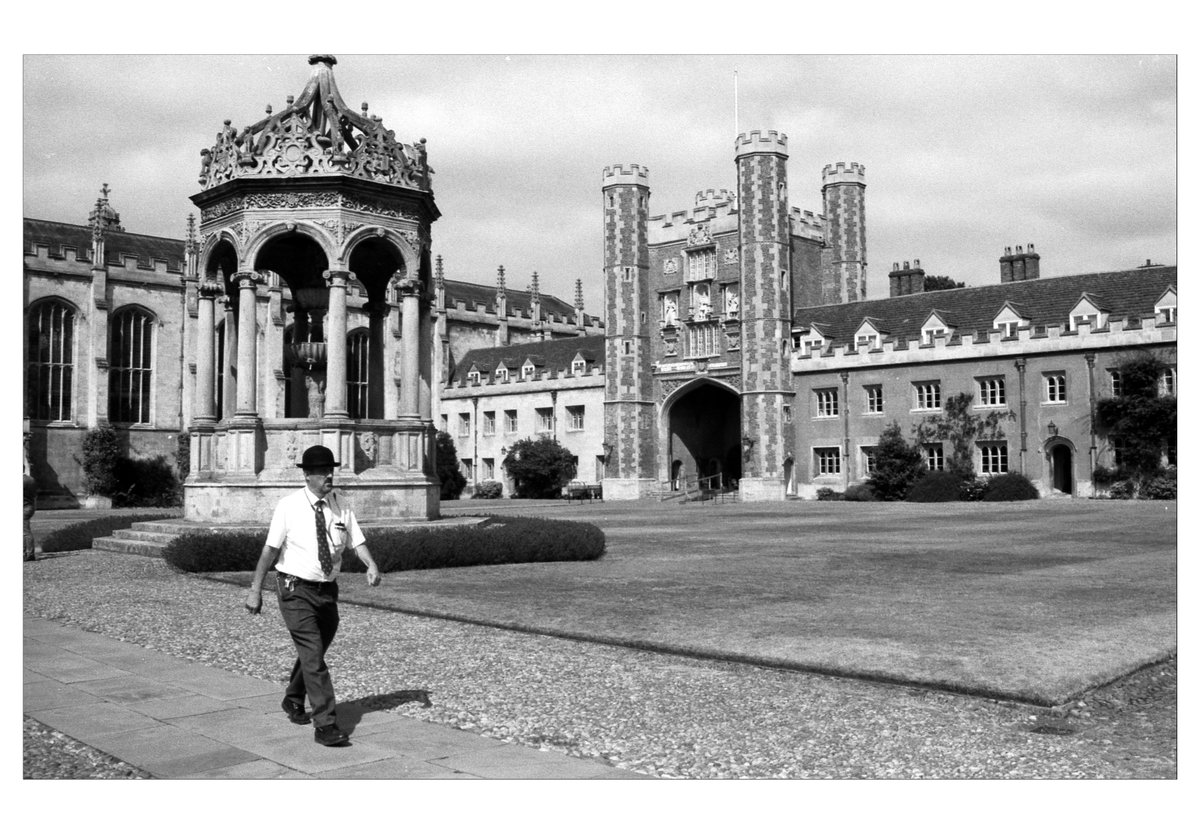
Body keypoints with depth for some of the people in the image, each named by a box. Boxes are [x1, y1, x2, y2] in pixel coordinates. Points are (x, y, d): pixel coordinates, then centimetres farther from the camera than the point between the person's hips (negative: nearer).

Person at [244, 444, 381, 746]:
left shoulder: (341, 508, 2)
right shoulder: (289, 506, -10)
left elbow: (357, 542, -2)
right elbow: (270, 549, -9)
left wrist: (371, 566, -21)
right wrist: (255, 589, -10)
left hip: (327, 590, 5)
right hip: (296, 590, -5)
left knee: (314, 651, 20)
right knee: (313, 655, -13)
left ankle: (294, 701, 45)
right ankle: (325, 725, -11)